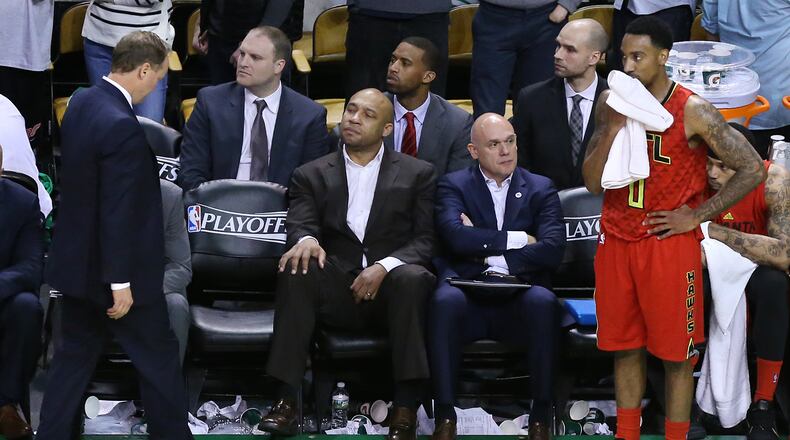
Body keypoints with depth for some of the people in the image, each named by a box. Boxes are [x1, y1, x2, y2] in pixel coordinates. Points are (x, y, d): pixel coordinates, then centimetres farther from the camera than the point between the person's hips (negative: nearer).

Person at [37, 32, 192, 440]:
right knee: (159, 357, 8)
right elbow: (118, 213, -25)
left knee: (74, 355, 15)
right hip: (109, 268, -9)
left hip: (77, 260, 9)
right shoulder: (121, 126, -27)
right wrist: (120, 281, -21)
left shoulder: (81, 103, 2)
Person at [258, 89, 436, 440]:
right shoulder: (312, 175, 16)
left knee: (412, 277, -34)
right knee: (296, 270, -29)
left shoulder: (417, 174, 12)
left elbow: (426, 240, 2)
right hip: (336, 290, 1)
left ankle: (405, 410, -37)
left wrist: (384, 267, -17)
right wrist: (305, 239, -25)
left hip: (390, 290, -1)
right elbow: (300, 225, 1)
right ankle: (286, 401, -32)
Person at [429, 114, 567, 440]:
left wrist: (488, 252, -4)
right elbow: (455, 237, -9)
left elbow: (553, 250, -2)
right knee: (446, 299, -35)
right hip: (470, 297, -1)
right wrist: (517, 240, -4)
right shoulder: (454, 186, 13)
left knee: (543, 301, -34)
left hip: (520, 298, 1)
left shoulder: (541, 189, 15)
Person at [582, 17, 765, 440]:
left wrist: (696, 216, -11)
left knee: (675, 354, 2)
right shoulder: (611, 103, 2)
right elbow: (592, 182, -2)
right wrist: (616, 123, -14)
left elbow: (753, 169, -11)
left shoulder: (692, 111, -11)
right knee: (624, 346, 12)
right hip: (616, 241, 4)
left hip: (670, 243, -4)